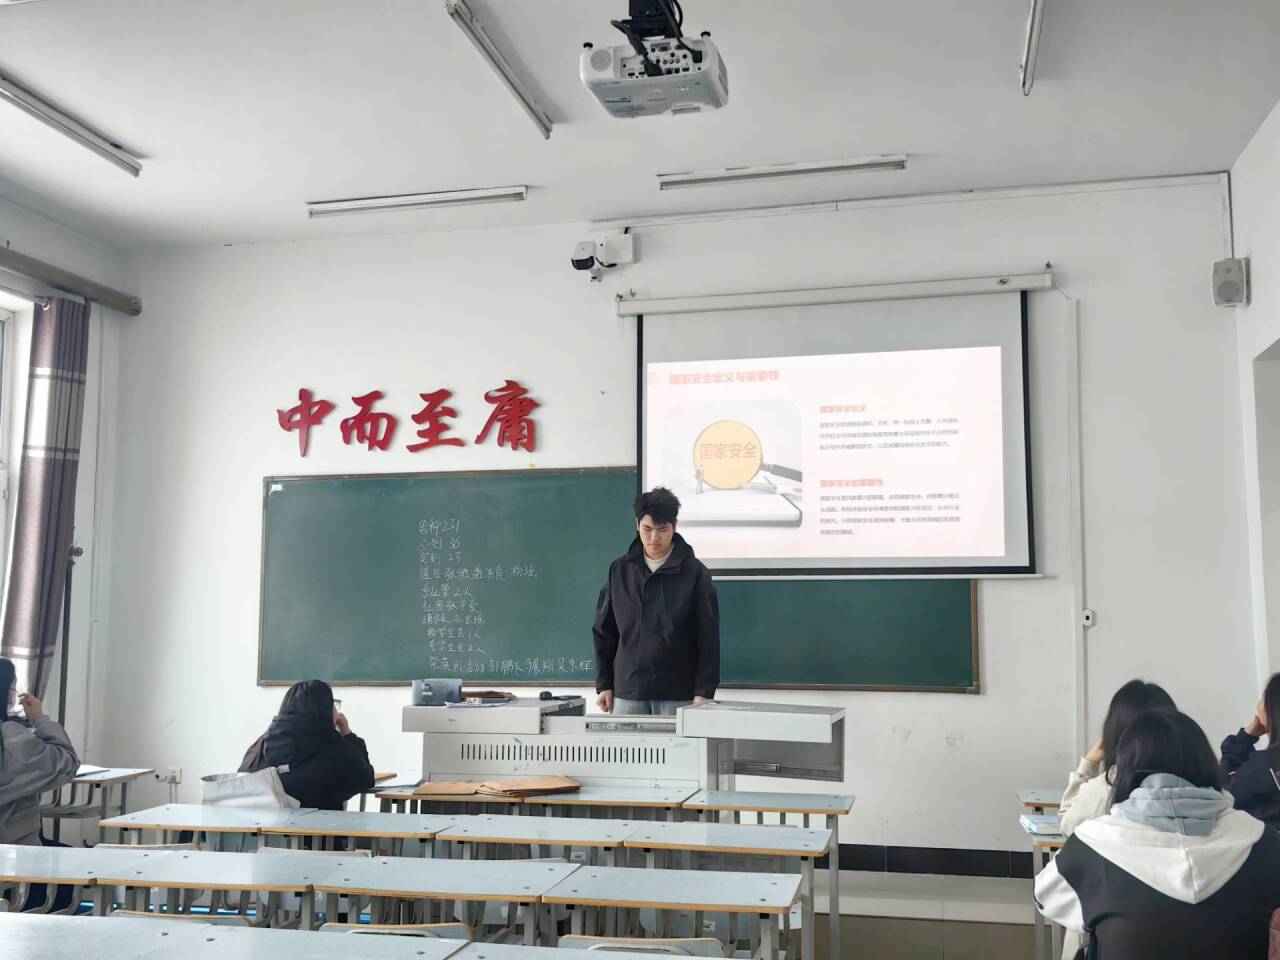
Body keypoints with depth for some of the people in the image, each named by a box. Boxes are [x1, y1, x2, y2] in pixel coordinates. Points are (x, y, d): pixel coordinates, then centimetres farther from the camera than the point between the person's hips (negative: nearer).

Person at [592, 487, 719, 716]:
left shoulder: (694, 572, -2)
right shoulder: (620, 570, 6)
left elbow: (708, 639, -3)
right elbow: (604, 632, 11)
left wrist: (703, 692, -8)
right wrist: (603, 685, 6)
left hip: (677, 695, -2)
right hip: (627, 694, 3)